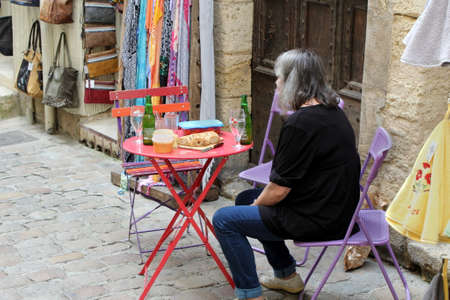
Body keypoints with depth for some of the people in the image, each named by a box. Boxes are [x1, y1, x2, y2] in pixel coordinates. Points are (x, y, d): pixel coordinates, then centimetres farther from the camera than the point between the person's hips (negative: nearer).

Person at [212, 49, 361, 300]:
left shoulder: (301, 124, -23)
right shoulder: (333, 113, 8)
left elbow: (280, 189, -20)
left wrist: (257, 203, 1)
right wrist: (258, 200, 14)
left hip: (316, 220, -10)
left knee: (224, 220, -6)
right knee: (246, 198, 25)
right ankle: (287, 275, 32)